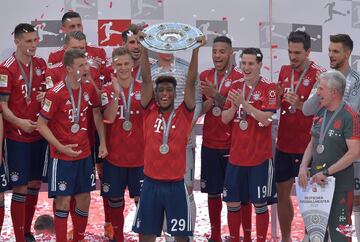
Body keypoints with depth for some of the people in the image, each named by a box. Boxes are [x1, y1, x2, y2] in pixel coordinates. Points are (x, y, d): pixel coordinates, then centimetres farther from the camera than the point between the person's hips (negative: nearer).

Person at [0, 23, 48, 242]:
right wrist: (19, 122, -25)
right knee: (21, 188, -2)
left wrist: (45, 96, -3)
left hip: (39, 134, 6)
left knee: (35, 184, 13)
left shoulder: (41, 64, 6)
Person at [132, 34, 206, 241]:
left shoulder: (184, 114, 2)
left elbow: (191, 82, -5)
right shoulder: (150, 113, 3)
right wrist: (144, 48, -8)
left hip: (176, 184, 0)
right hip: (151, 183, 1)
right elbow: (146, 79, -2)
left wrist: (196, 50, -12)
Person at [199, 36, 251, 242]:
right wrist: (209, 101, -14)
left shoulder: (239, 78, -6)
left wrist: (215, 95, -27)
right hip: (210, 144, 4)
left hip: (233, 144, -4)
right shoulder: (205, 76, 7)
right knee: (213, 191, 10)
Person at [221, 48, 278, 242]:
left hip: (260, 157, -5)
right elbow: (224, 119, 6)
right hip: (236, 155, 5)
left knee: (260, 203, 3)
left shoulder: (269, 88, -7)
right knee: (233, 202, 10)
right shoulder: (235, 86, 8)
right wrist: (233, 106, -14)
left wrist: (244, 103, -24)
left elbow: (266, 119, -18)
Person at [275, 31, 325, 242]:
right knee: (282, 191, 13)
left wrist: (299, 104, -28)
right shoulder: (284, 71, 8)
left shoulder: (319, 74, -10)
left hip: (307, 145, -6)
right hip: (284, 143, 6)